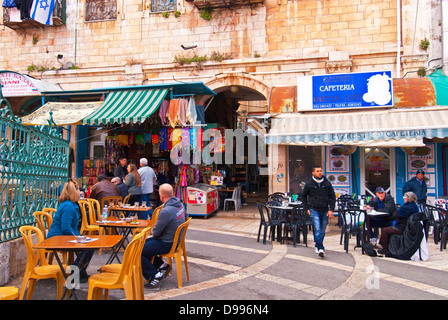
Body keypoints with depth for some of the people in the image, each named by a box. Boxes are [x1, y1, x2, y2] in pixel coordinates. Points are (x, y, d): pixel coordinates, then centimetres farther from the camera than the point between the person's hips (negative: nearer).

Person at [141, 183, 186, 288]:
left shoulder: (166, 211, -29)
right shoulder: (179, 204, 0)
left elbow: (156, 232, -19)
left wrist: (153, 231, 5)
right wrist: (156, 231, 12)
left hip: (167, 244, -10)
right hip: (175, 239, 10)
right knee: (143, 243, 20)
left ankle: (155, 275, -2)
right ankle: (161, 265, 19)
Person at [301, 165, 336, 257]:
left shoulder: (327, 183, 4)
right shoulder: (309, 184, 1)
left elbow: (332, 196, 8)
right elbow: (304, 196, 14)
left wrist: (331, 209, -2)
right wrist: (306, 208, 6)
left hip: (325, 211, 3)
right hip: (314, 210, -2)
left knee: (322, 231, 9)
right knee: (317, 230, -14)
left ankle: (317, 245, 28)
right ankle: (320, 248, -12)